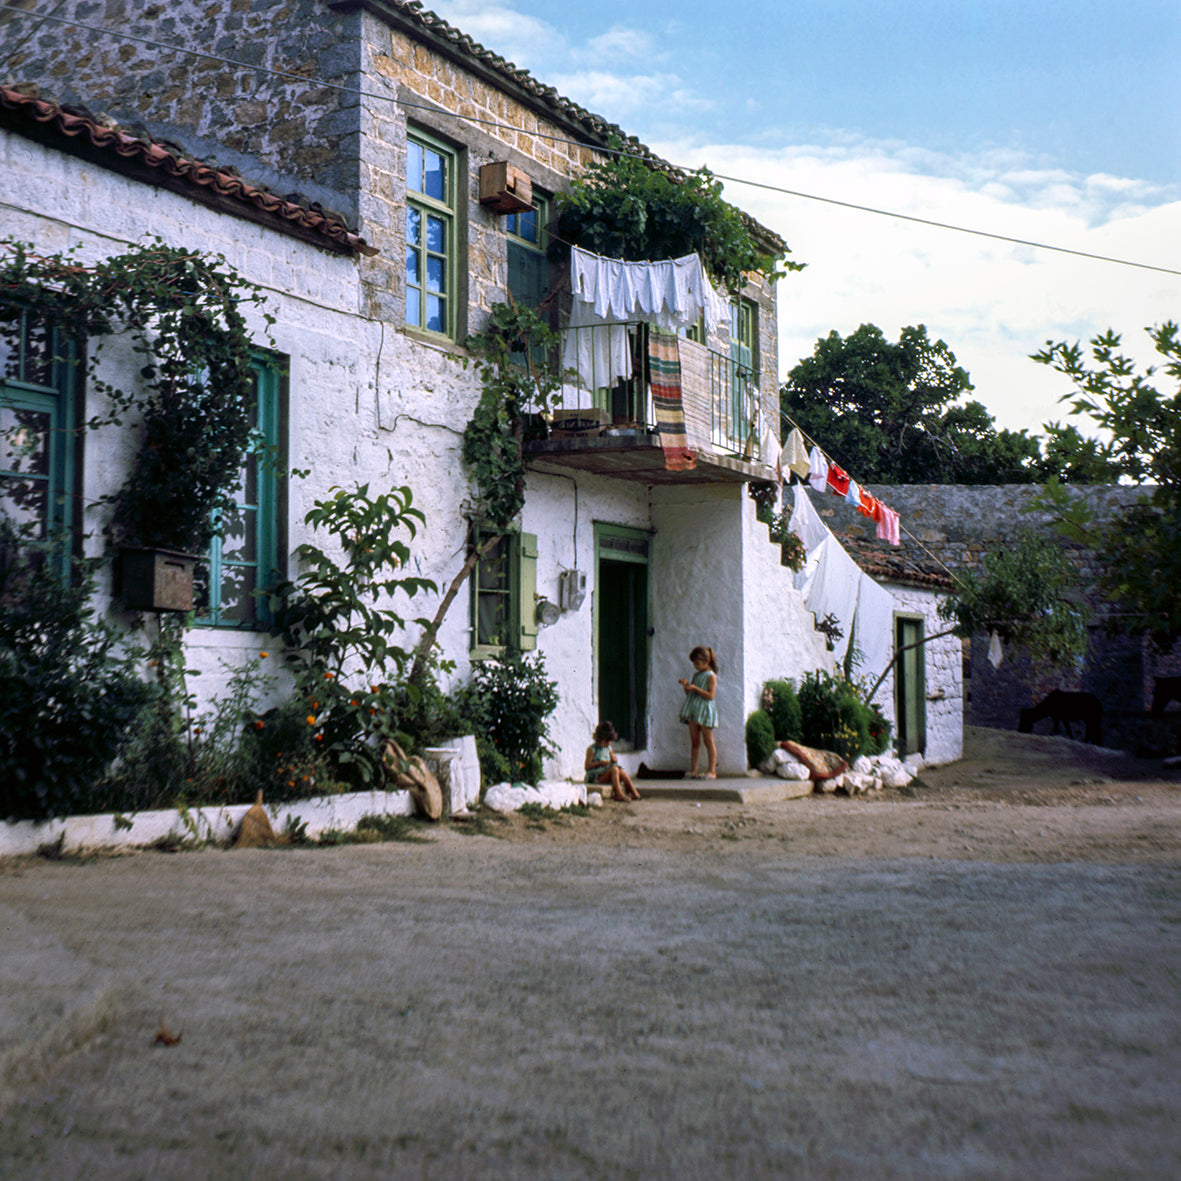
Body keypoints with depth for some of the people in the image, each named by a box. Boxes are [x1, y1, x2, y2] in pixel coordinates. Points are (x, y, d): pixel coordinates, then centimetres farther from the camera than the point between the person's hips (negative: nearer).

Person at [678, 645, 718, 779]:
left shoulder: (711, 676, -6)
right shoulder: (696, 675, 17)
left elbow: (710, 695, -16)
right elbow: (689, 694, 21)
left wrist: (695, 688, -21)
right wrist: (686, 686, 2)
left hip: (705, 711, -7)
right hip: (694, 710, 7)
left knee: (708, 741, -2)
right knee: (694, 742, 6)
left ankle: (712, 771, 1)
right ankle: (693, 771, 7)